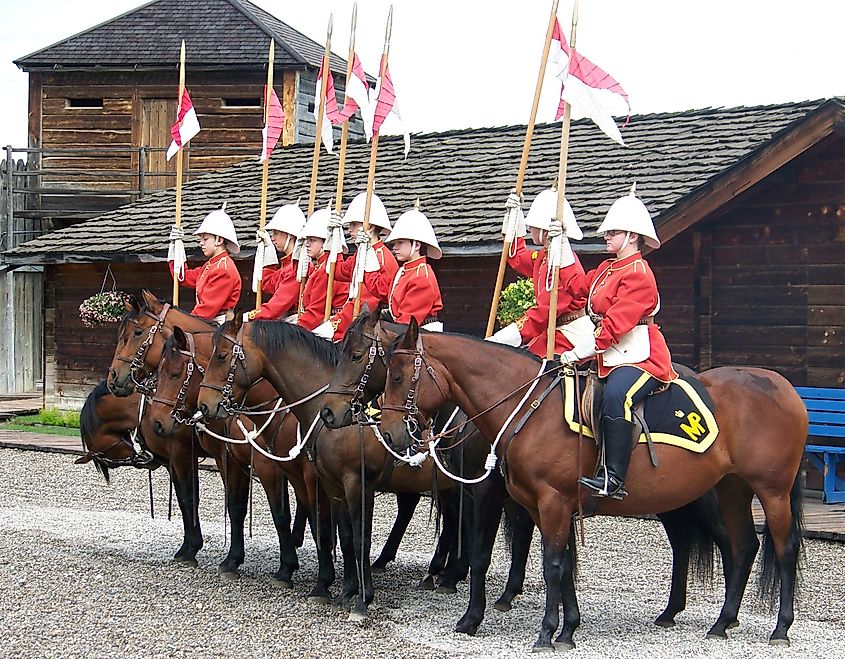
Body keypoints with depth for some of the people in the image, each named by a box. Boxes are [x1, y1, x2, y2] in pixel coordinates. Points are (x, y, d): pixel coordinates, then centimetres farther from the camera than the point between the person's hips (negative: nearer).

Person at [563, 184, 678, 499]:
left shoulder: (637, 273, -12)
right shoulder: (606, 269, 18)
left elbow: (616, 323, -21)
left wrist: (581, 352, -25)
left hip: (639, 357, -11)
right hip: (610, 357, 11)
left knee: (615, 396, -36)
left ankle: (614, 478, -38)